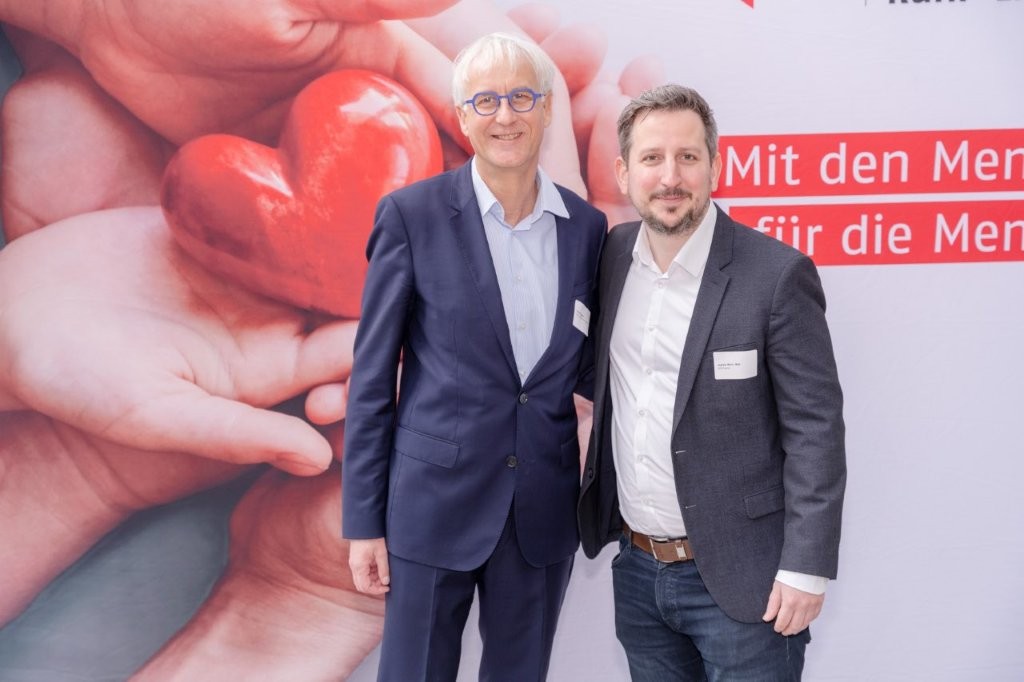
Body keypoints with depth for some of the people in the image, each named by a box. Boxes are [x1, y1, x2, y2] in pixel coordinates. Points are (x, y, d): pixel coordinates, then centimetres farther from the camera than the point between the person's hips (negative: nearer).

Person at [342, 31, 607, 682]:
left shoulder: (586, 225, 3)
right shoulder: (412, 213, -8)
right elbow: (372, 375, -5)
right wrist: (364, 522, -6)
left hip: (545, 509, 3)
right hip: (435, 503, -3)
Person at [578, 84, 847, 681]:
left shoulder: (777, 275, -14)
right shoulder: (613, 257, 1)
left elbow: (815, 429, -13)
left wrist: (806, 568, -14)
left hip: (739, 579, -5)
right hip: (636, 569, 5)